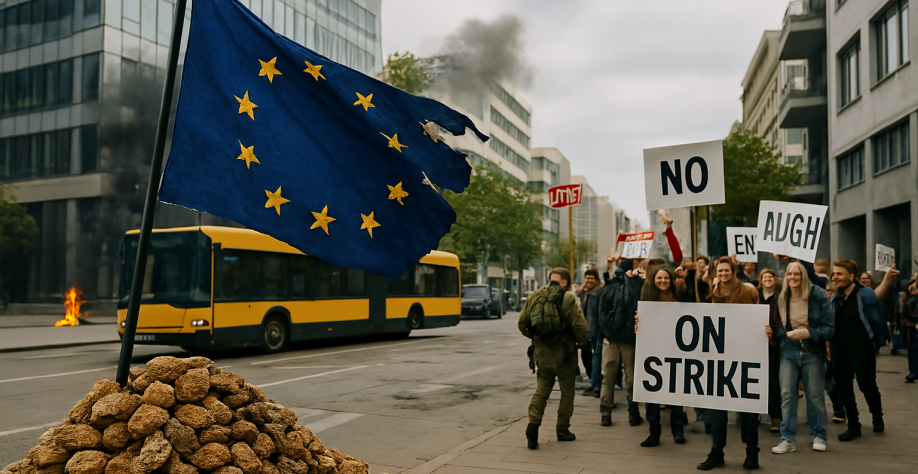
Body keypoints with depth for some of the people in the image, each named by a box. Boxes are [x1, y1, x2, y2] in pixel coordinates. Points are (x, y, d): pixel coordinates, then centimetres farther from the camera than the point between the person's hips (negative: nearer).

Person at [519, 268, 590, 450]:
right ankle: (562, 429, 20)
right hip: (564, 354, -3)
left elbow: (522, 323, 4)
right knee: (567, 391, 13)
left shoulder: (535, 296, 0)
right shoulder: (568, 299, -12)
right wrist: (580, 341, 5)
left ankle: (533, 424, -4)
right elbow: (581, 327, -16)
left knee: (542, 390, 13)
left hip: (542, 353, 4)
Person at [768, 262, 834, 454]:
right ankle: (788, 439, 4)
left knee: (815, 394, 6)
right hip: (788, 352, 2)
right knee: (787, 393, -2)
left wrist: (807, 333, -21)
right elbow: (775, 326, 8)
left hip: (812, 352, -2)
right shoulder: (780, 298, 1)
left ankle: (819, 436, 23)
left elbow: (829, 328, -9)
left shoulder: (818, 296, -7)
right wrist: (786, 333, -11)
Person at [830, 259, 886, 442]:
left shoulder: (865, 294, -10)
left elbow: (878, 322, -8)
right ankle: (853, 426, 19)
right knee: (843, 387, 6)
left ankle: (877, 418, 31)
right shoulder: (836, 298, 9)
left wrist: (874, 344, -4)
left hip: (862, 350, -6)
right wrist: (833, 348, 7)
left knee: (867, 385, 2)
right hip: (841, 351, 6)